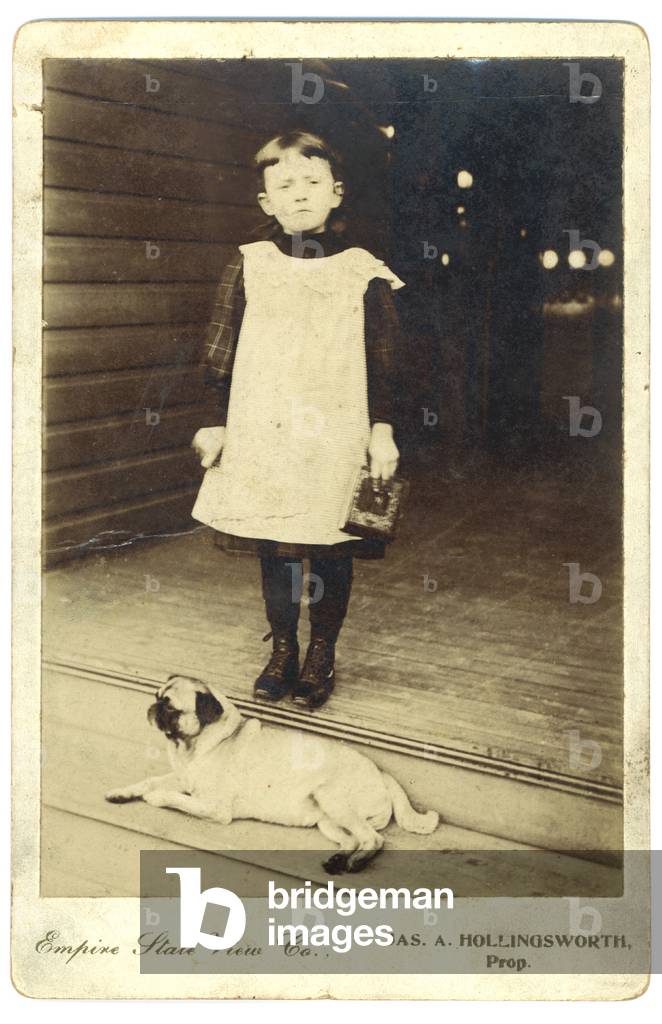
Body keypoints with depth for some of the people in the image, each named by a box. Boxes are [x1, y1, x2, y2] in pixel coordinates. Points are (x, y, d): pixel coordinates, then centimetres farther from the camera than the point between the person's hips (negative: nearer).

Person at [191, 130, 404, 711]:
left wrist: (382, 430, 0)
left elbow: (383, 359, 3)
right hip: (262, 432, 2)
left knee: (331, 547, 5)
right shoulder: (247, 267, 4)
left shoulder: (364, 272, 0)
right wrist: (217, 424, 6)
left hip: (337, 434, -1)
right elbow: (221, 354, 7)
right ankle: (283, 649, 26)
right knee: (273, 546, 9)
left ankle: (322, 653, 22)